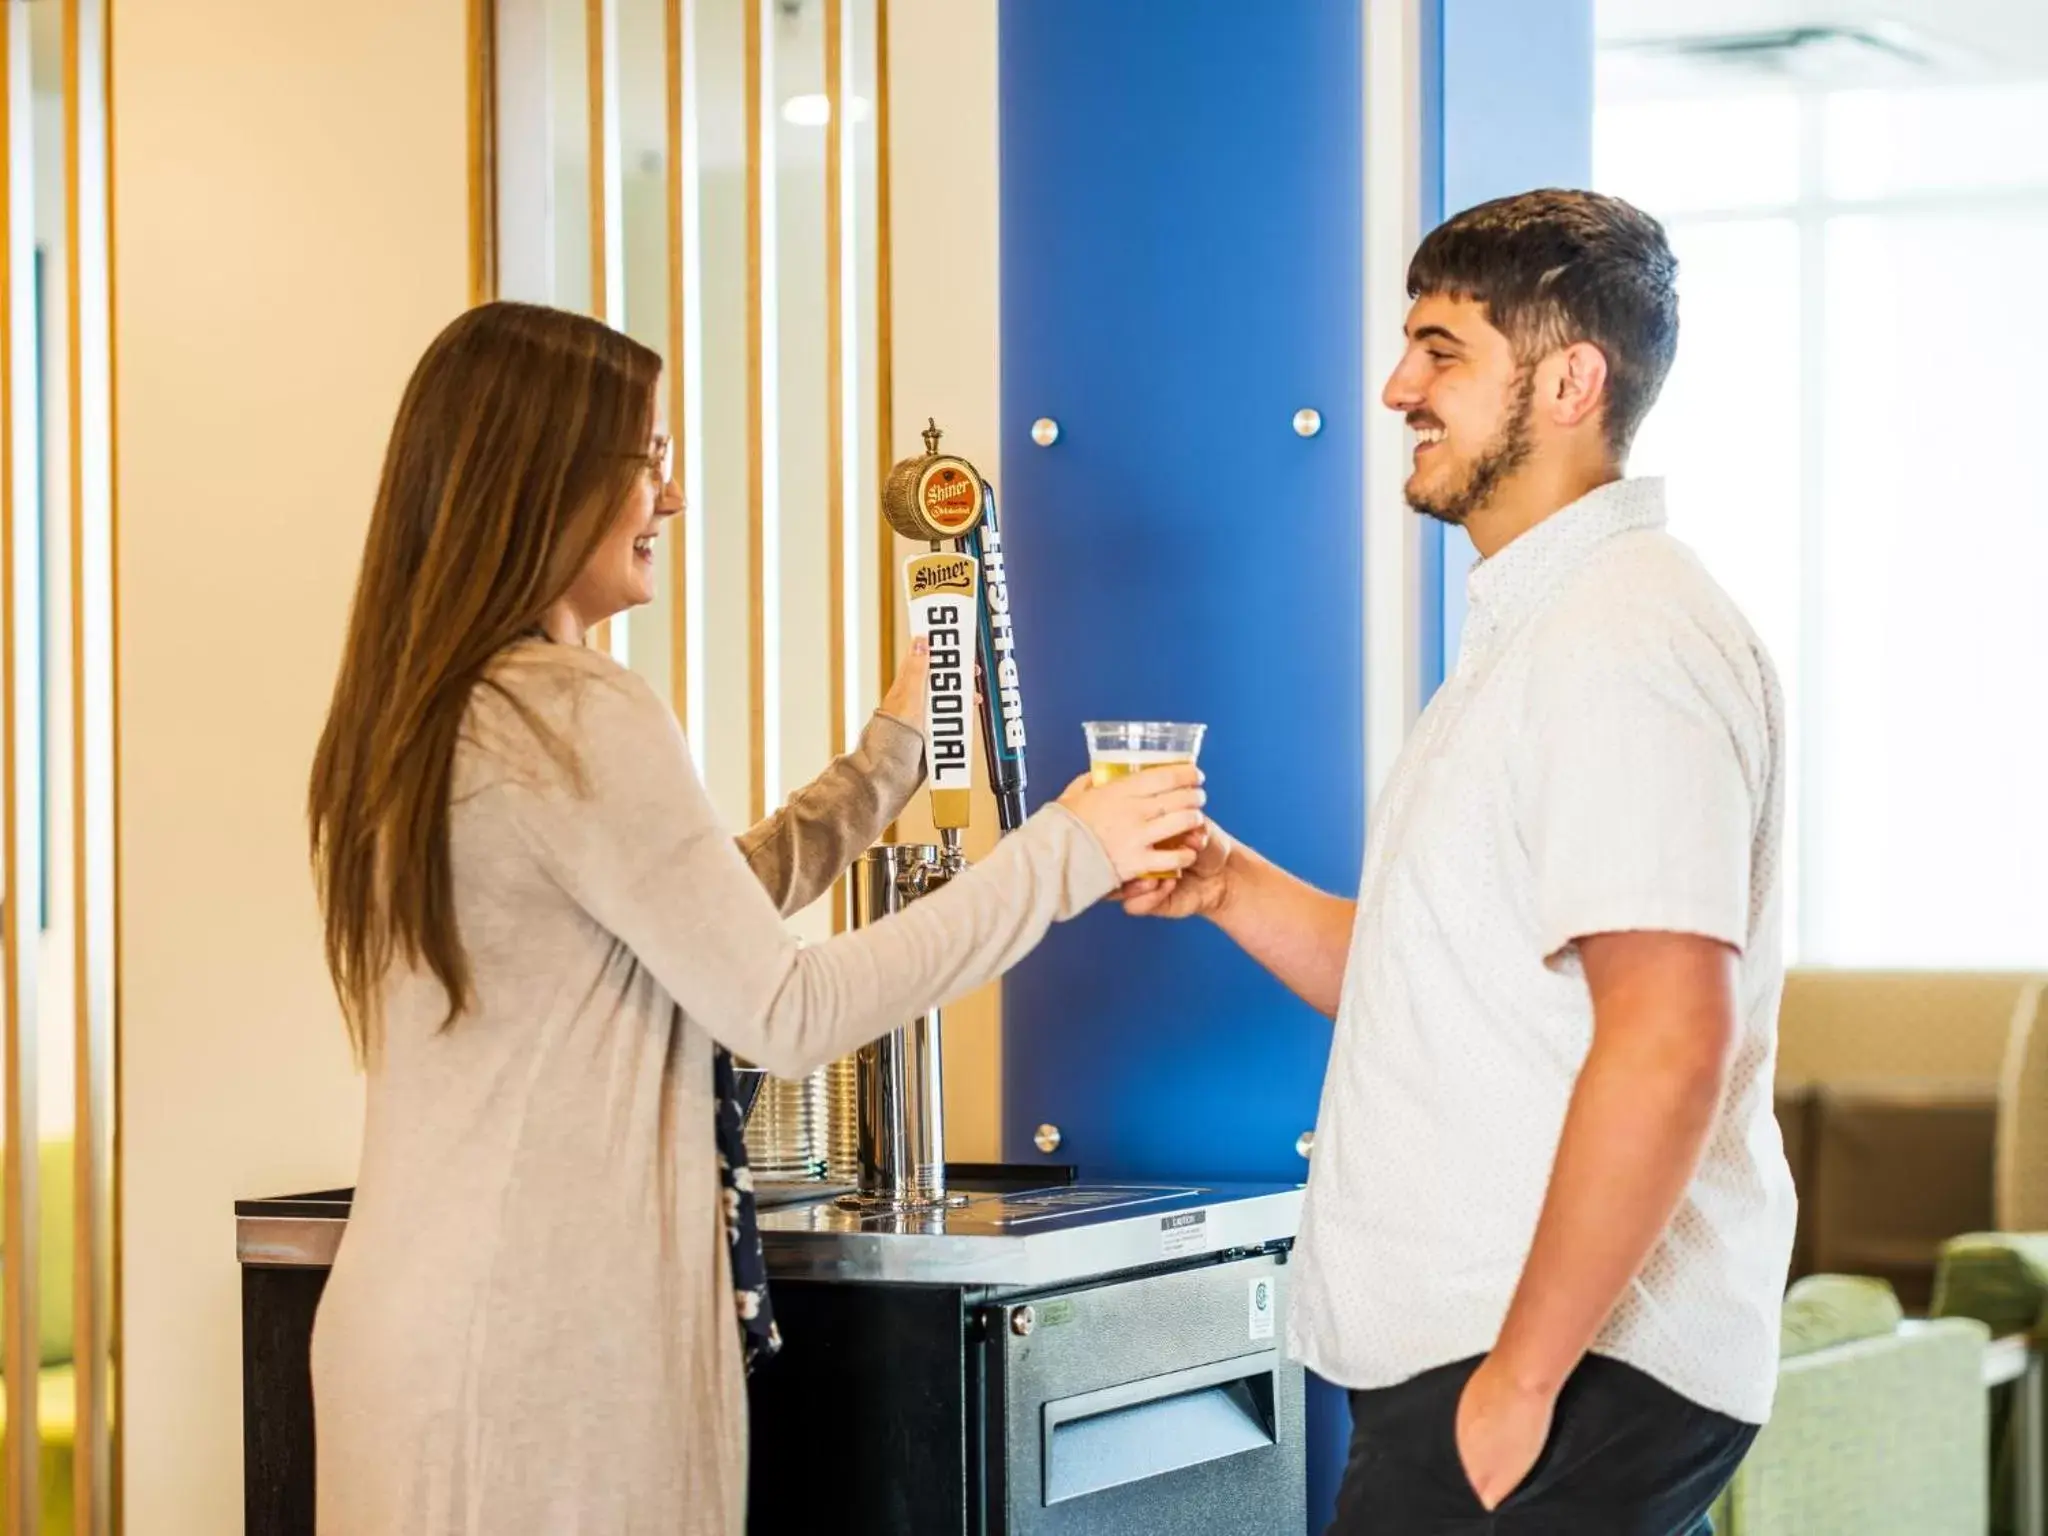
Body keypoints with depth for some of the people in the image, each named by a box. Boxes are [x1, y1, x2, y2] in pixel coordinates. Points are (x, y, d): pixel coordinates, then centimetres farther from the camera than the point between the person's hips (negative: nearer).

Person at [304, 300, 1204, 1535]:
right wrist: (1062, 855, -10)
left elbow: (697, 923, 18)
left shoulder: (421, 721, 12)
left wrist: (895, 751, 22)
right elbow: (785, 1014, -16)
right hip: (551, 1342, -9)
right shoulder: (577, 719, -16)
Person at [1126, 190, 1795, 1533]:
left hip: (1572, 1375, -10)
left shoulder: (1628, 640, -15)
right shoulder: (1539, 631, 19)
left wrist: (1519, 1377, -23)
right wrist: (1230, 887, 5)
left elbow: (1669, 1042, -24)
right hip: (1470, 1347, 10)